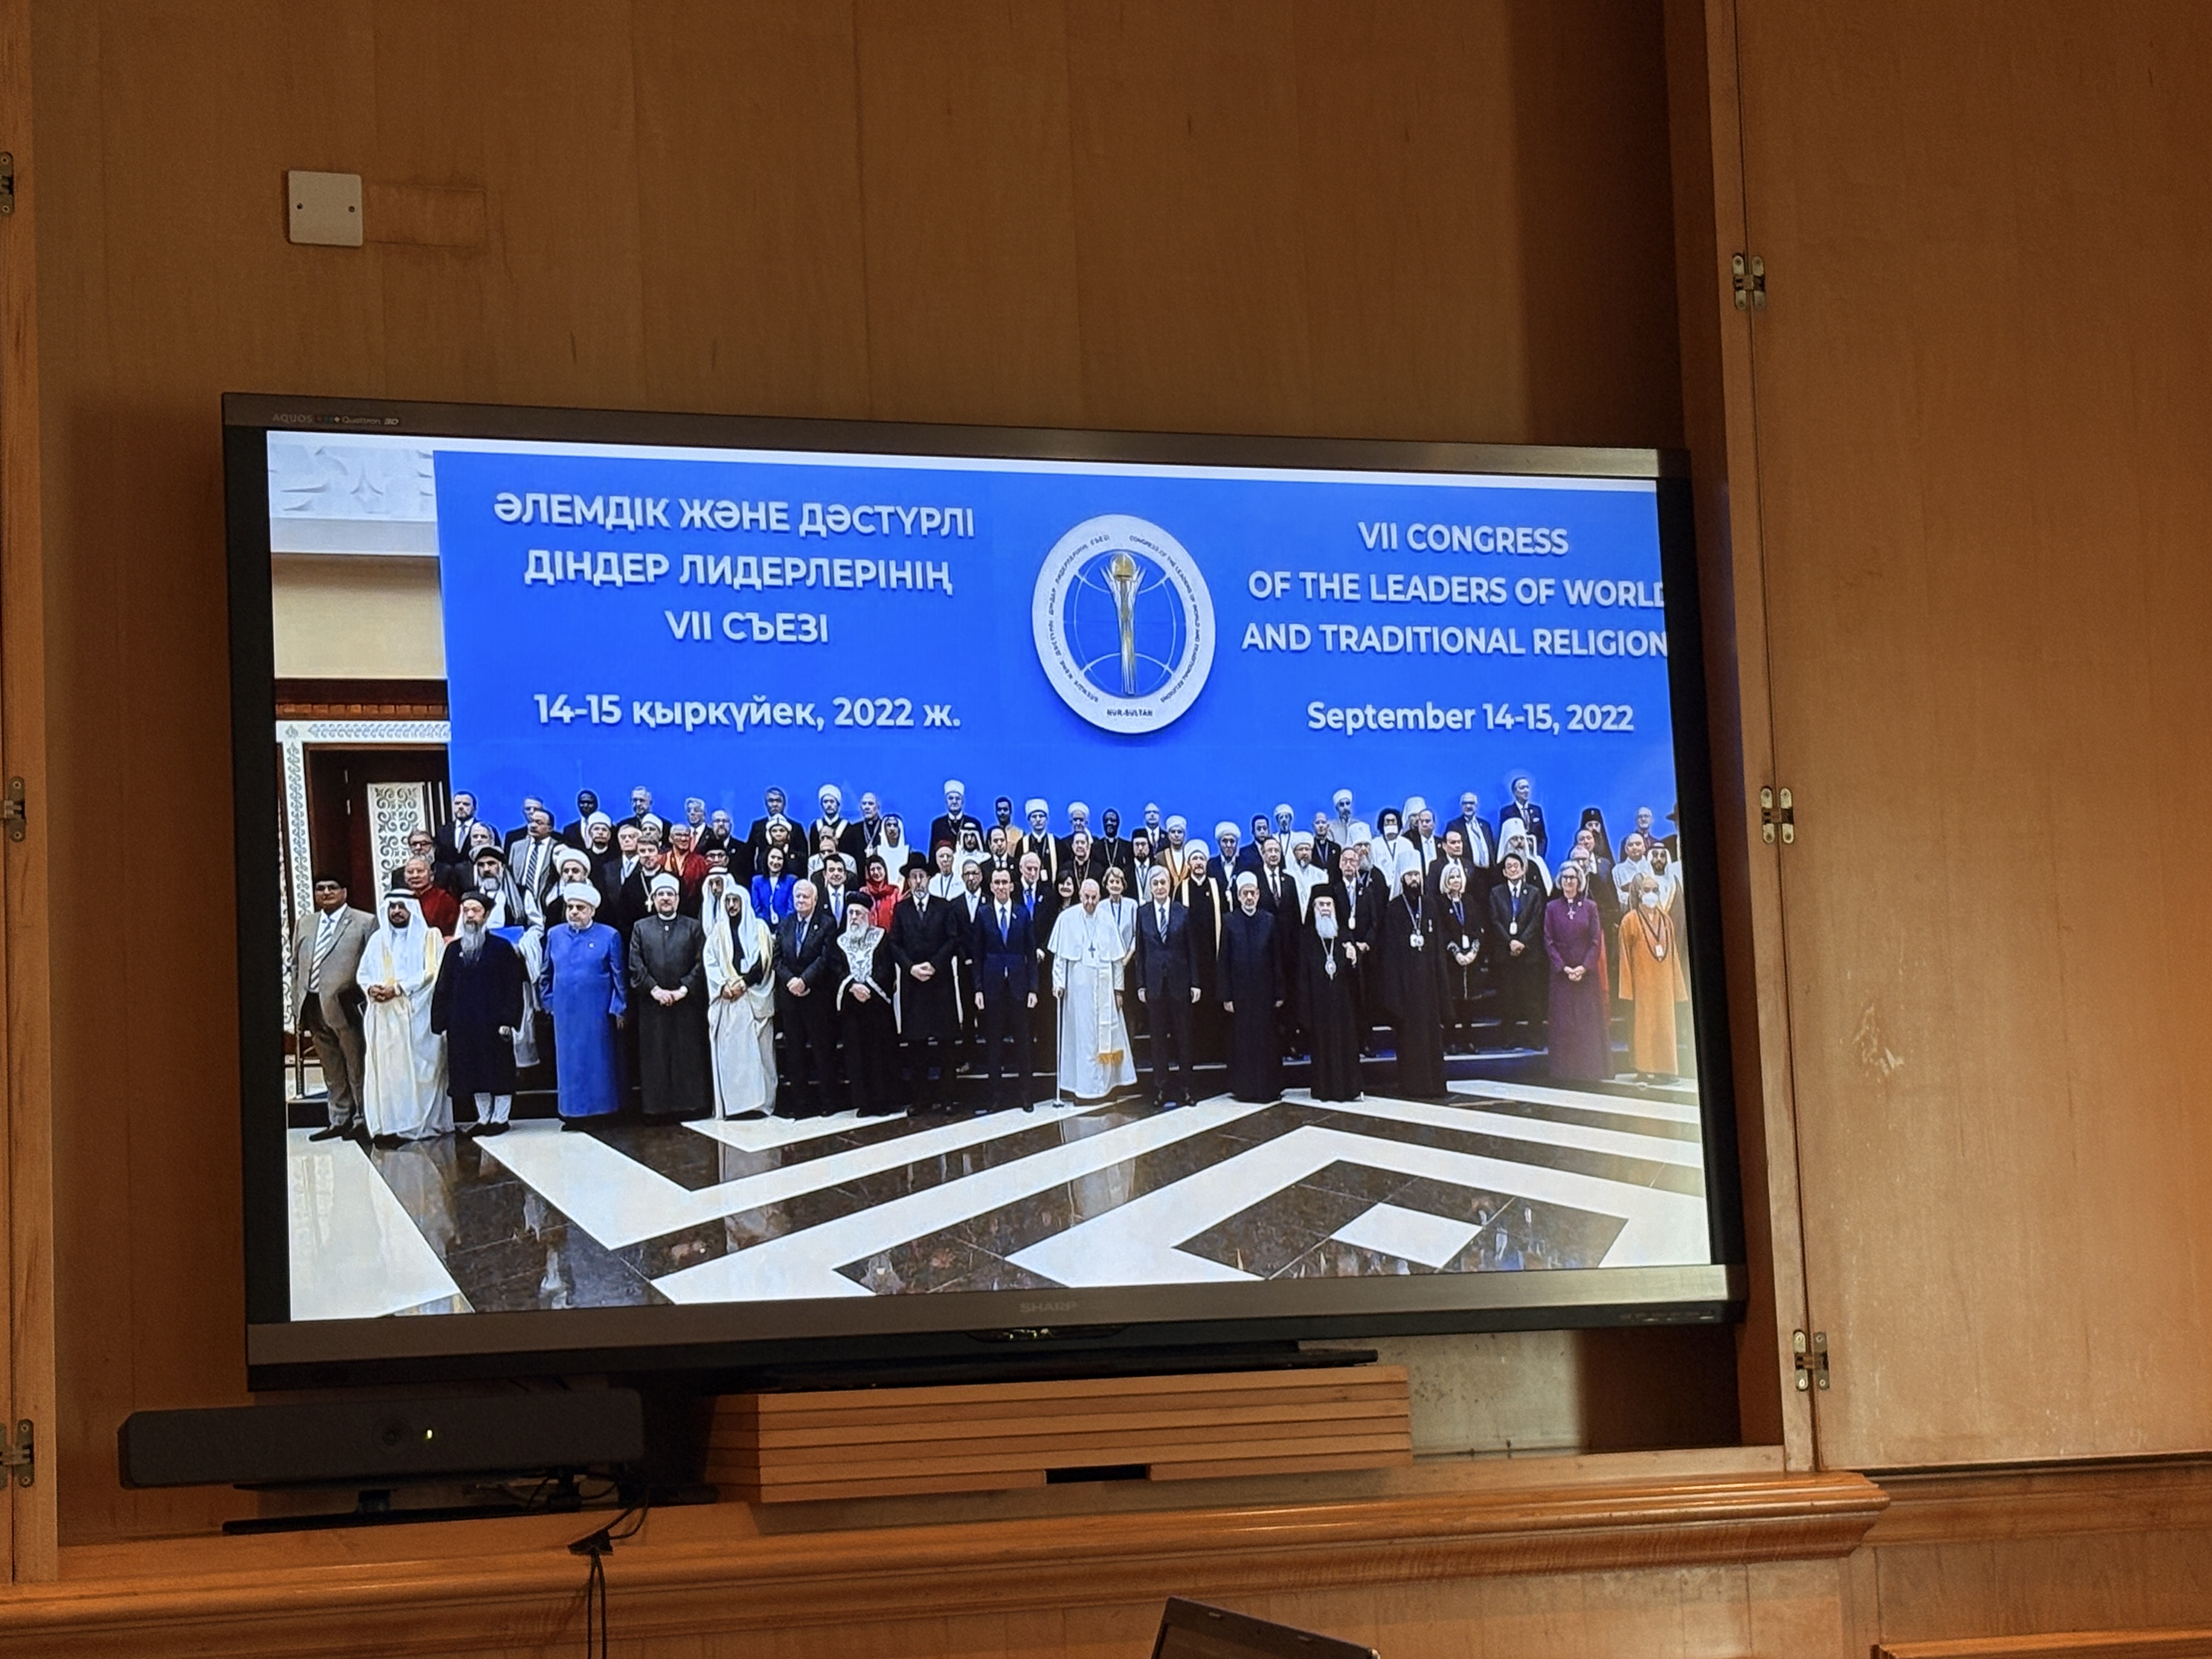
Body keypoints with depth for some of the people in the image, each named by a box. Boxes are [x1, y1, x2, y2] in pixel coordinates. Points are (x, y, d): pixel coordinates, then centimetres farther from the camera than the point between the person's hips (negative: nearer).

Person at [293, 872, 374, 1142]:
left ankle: (363, 1118, 9)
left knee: (356, 1067, 1)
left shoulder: (365, 923, 1)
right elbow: (296, 968, 17)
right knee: (331, 1069, 10)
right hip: (314, 1007, 5)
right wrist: (298, 1010, 11)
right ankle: (339, 1120, 17)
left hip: (346, 1006, -5)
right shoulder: (305, 926, 17)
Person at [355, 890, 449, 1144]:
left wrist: (398, 988, -14)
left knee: (418, 1068, -5)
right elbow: (362, 973, 17)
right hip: (383, 1016, 4)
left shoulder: (428, 937, 4)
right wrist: (371, 989, -6)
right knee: (384, 1069, -2)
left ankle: (423, 1122, -3)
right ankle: (387, 1127, -3)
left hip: (417, 1015, -4)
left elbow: (431, 971, -7)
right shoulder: (377, 940, 19)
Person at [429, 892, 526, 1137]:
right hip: (463, 1023, 4)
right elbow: (443, 988, 11)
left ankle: (500, 1118, 9)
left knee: (499, 1070, 0)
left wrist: (508, 1020, -13)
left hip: (493, 1022, -4)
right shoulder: (454, 950, 10)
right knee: (474, 1072, 9)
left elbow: (513, 988, -6)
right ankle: (484, 1118, 19)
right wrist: (442, 1023, 5)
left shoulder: (502, 948, -3)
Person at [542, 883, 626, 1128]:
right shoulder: (555, 936, 8)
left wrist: (618, 1008, -5)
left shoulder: (609, 937, -1)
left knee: (598, 1060, 1)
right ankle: (573, 1113, 12)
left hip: (597, 1012, -3)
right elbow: (547, 974, 15)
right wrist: (549, 1003, 9)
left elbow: (619, 976, -1)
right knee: (569, 1061, 6)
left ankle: (600, 1111, 8)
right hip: (566, 1012, 3)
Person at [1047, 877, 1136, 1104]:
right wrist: (1058, 982, -8)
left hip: (1104, 987, 2)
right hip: (1078, 986, -2)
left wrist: (1118, 989, 6)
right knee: (1080, 1035, -2)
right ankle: (1077, 1085, 2)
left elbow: (1116, 958, 8)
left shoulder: (1107, 921, 5)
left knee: (1106, 1034, 3)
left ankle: (1105, 1082, 10)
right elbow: (1059, 955, 1)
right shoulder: (1066, 919, -1)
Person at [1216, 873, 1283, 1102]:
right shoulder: (1230, 922, -1)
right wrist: (1226, 996, -5)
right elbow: (1223, 961, -1)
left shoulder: (1269, 921, 2)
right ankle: (1244, 1089, 10)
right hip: (1240, 991, -1)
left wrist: (1279, 992, 0)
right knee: (1242, 1040, 3)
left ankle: (1269, 1087, 11)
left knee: (1267, 1040, 3)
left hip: (1264, 990, 1)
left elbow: (1277, 959, 3)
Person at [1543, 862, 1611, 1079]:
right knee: (1563, 1023, 0)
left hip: (1587, 973, 0)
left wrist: (1584, 967, -11)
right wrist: (1564, 967, -10)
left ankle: (1592, 1070, 4)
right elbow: (1548, 942, 1)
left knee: (1589, 1021, -1)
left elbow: (1596, 941, 1)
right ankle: (1565, 1073, 2)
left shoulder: (1590, 907, 4)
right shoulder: (1552, 908, 5)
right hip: (1561, 974, 0)